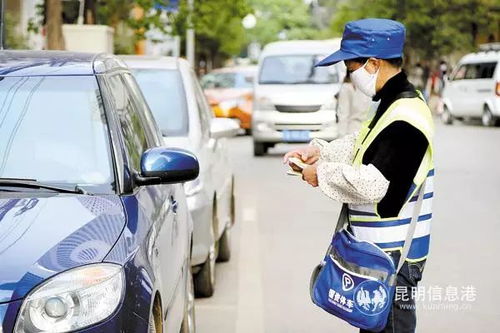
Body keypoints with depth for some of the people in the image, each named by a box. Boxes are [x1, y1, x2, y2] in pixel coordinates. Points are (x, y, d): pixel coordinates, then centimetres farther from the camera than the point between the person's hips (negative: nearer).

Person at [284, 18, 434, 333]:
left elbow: (371, 183, -28)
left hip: (393, 257, -10)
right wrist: (319, 150, 8)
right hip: (379, 248, 10)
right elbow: (362, 145, 23)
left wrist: (322, 174, -14)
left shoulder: (405, 118, -23)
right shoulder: (393, 105, 10)